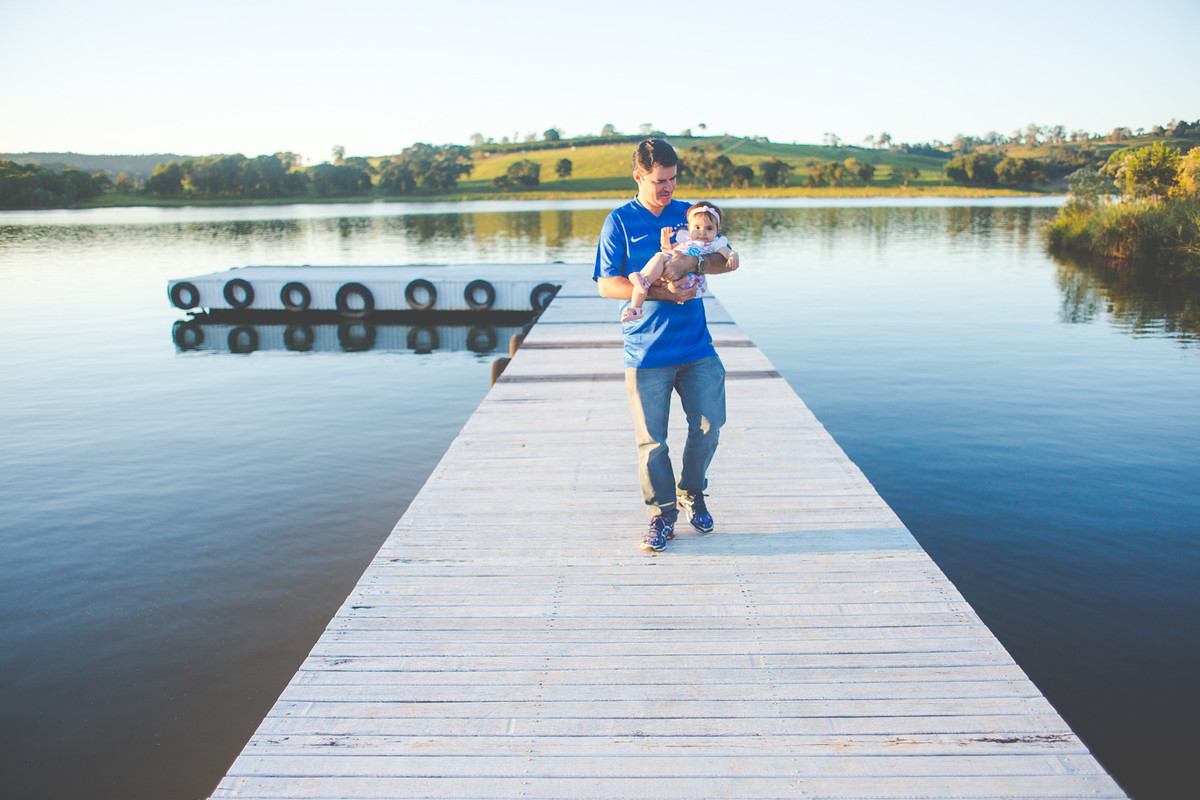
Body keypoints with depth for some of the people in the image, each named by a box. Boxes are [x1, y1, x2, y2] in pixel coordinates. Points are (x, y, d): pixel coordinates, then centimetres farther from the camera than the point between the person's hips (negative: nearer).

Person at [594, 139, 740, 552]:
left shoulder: (689, 213, 11)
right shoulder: (619, 221, 1)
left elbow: (729, 260, 5)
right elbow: (607, 284, -5)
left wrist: (692, 263, -15)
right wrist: (662, 292, -16)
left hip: (696, 347, 3)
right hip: (646, 352, -3)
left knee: (708, 425, 3)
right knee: (652, 439, 0)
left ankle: (692, 494, 28)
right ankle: (663, 515, 17)